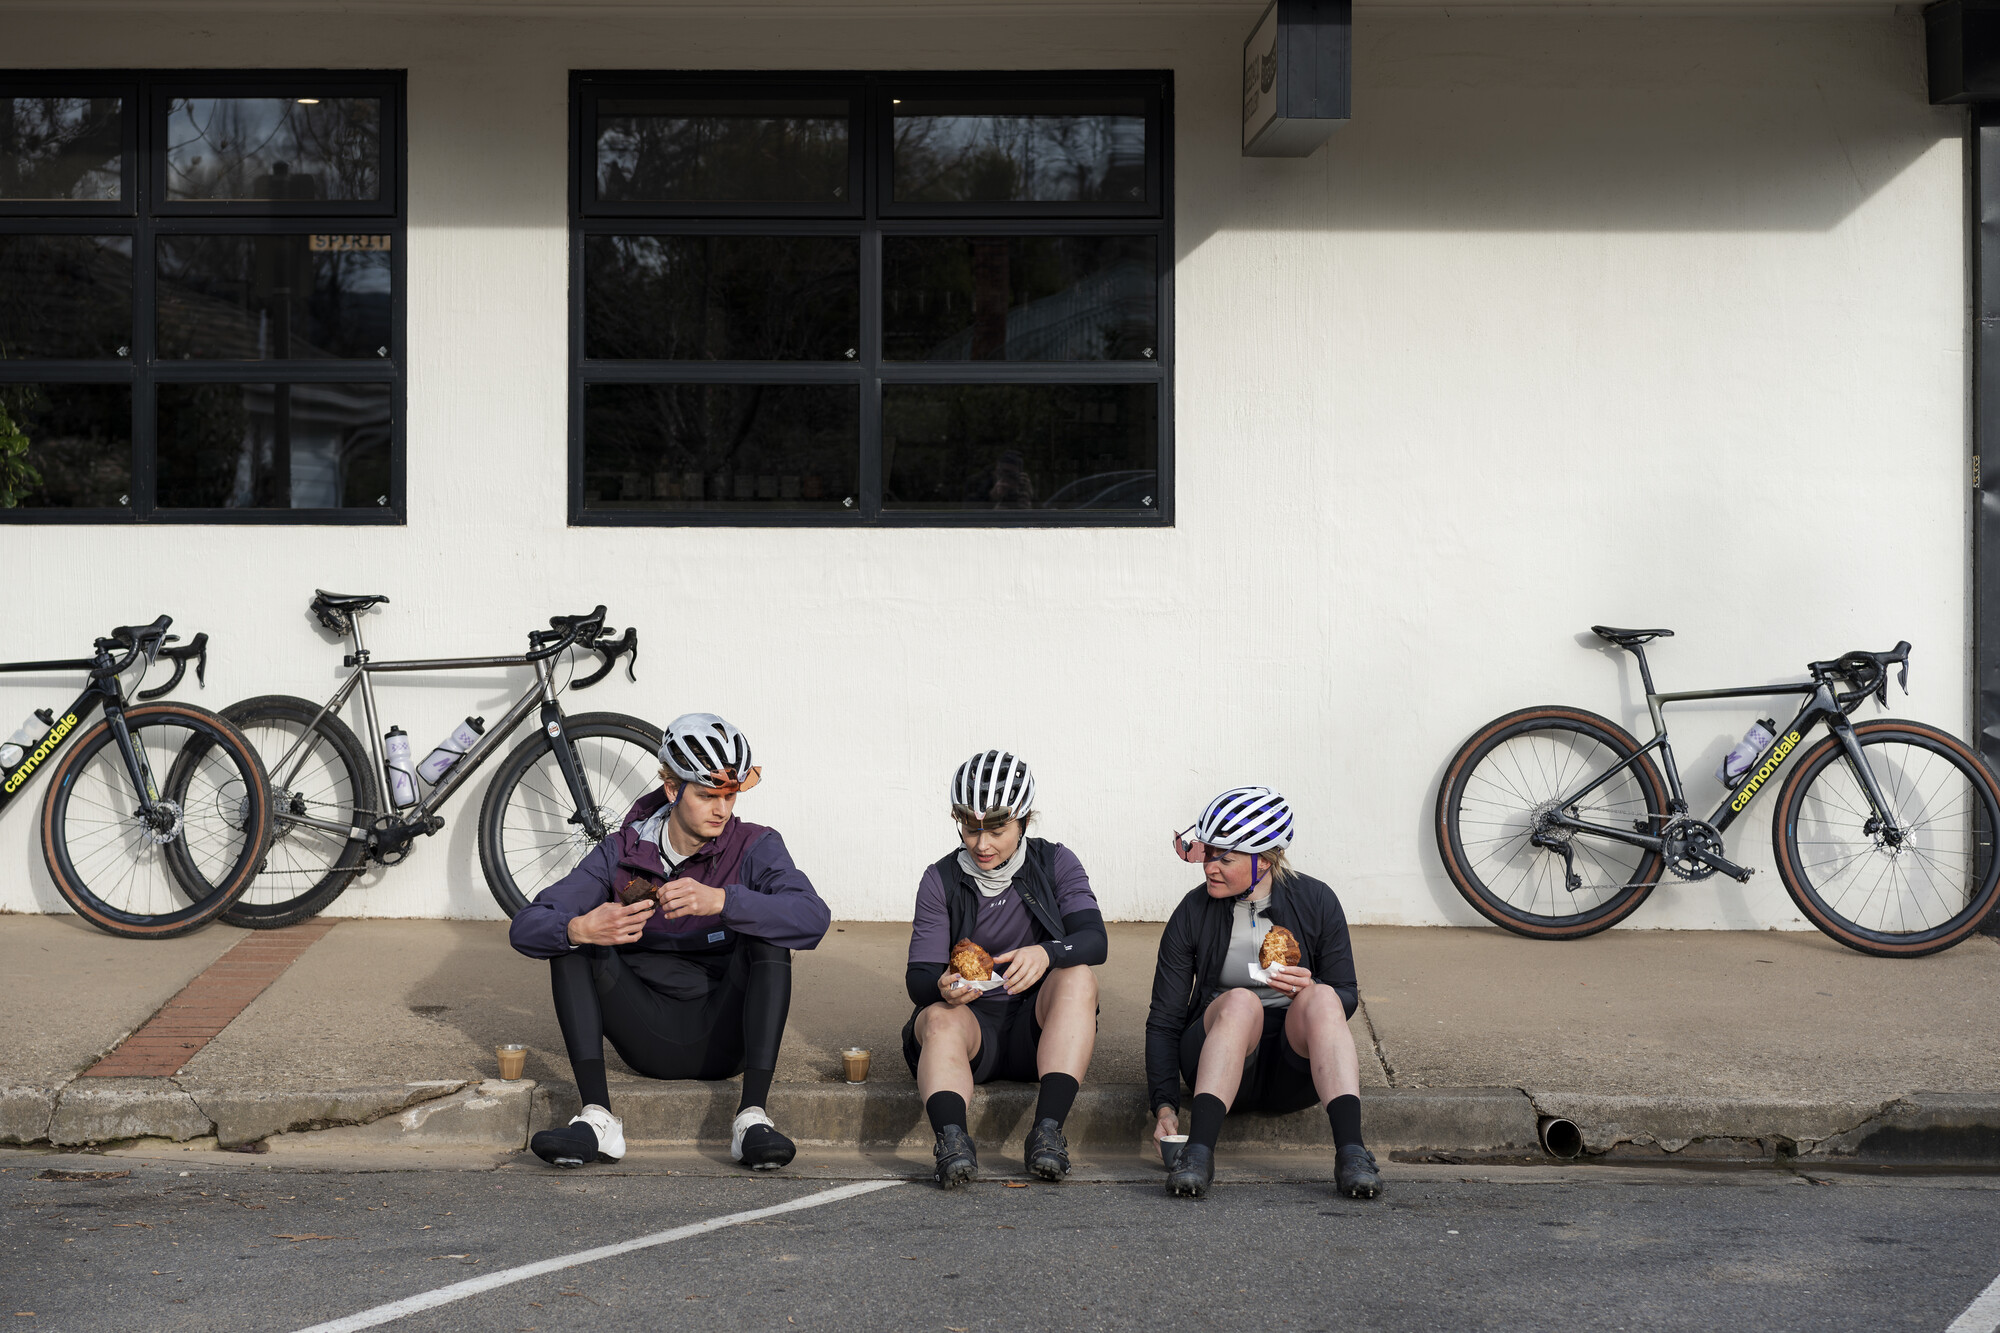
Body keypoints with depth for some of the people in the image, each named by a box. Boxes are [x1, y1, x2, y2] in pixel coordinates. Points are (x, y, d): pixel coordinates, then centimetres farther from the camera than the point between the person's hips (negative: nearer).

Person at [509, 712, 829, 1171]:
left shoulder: (754, 848, -4)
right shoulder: (622, 854, 1)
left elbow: (813, 918, -25)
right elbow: (525, 928, -8)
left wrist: (721, 901, -40)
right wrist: (579, 929, -32)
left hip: (723, 1041, -2)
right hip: (649, 1043, 2)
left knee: (766, 931, -24)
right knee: (568, 935, -15)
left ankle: (752, 1117, -32)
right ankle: (597, 1119, -27)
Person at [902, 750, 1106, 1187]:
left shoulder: (1055, 864, 3)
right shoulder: (941, 881, 3)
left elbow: (1094, 939, -13)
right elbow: (918, 975, -4)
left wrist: (1047, 953, -37)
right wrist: (942, 987, -30)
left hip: (1035, 1031, 0)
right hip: (972, 1023, 0)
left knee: (1078, 978, -29)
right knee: (940, 1020, -33)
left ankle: (1048, 1129, -42)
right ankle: (953, 1138, -59)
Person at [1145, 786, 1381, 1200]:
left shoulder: (1316, 902, -2)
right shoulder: (1193, 913, -3)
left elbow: (1347, 997, 4)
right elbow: (1163, 1021, -4)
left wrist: (1310, 991, -20)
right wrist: (1164, 1105, -17)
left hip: (1295, 1071, 1)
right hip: (1217, 1052, -1)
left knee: (1321, 999, -31)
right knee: (1241, 1001, -33)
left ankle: (1351, 1151, -45)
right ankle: (1198, 1151, -47)